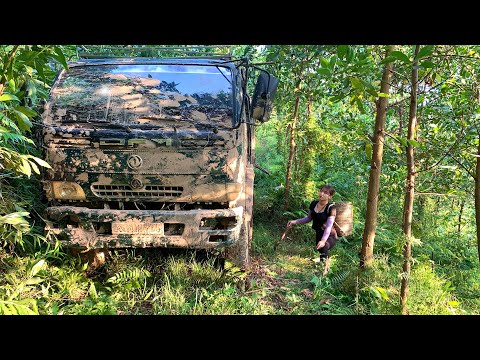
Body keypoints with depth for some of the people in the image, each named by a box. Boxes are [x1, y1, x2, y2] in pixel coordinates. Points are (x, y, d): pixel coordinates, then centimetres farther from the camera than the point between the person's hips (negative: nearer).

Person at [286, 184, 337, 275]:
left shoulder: (331, 208, -18)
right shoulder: (314, 204, -1)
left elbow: (329, 226, -28)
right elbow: (308, 218, 14)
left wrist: (323, 240, -42)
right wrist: (295, 222, 3)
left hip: (329, 236, -6)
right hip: (318, 234, 6)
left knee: (323, 246, -36)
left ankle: (324, 269, -23)